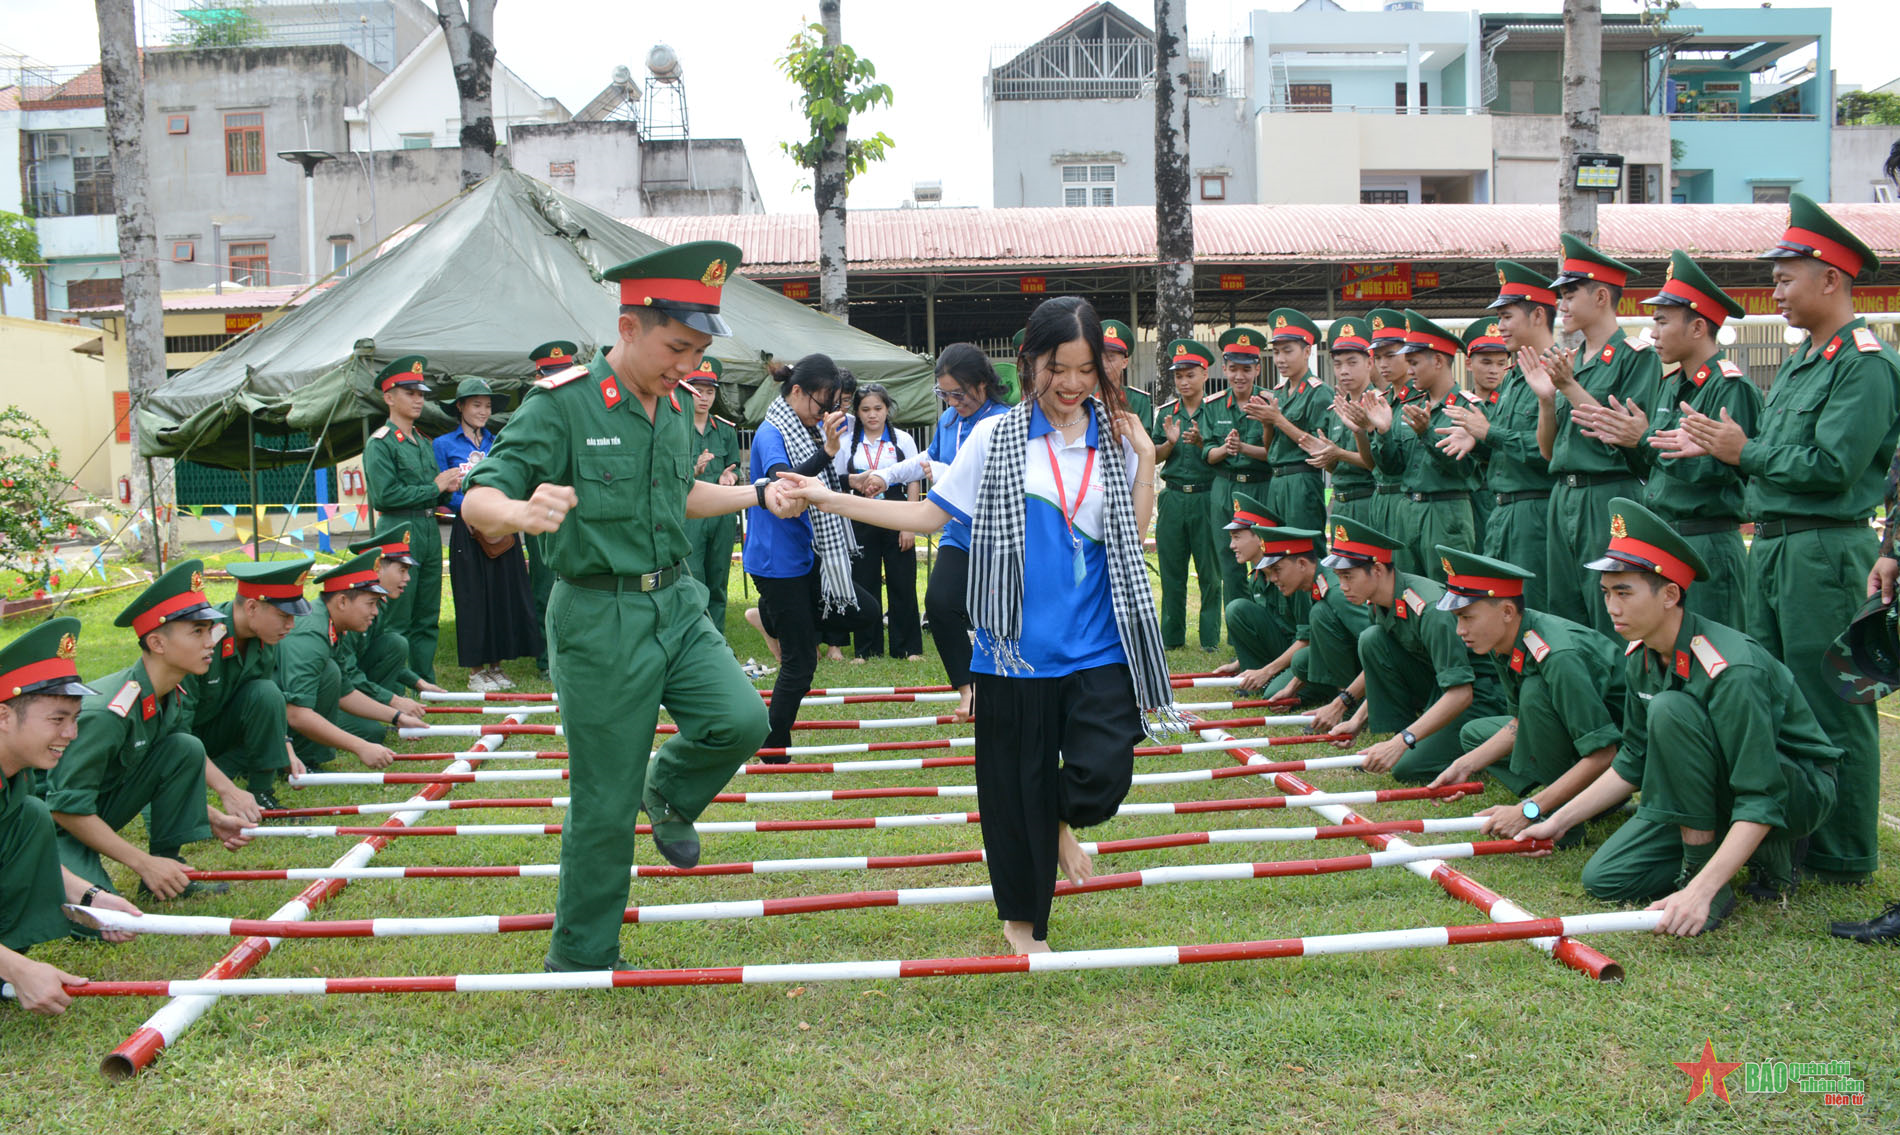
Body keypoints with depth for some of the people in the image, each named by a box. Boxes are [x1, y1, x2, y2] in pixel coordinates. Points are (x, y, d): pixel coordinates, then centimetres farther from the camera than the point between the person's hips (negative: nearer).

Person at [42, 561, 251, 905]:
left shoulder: (172, 697, -3)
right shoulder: (106, 713, -30)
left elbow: (177, 773, 12)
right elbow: (67, 808, -28)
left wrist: (214, 819, 0)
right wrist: (143, 863, -26)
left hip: (102, 808, 8)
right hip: (55, 825, -8)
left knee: (187, 749, -9)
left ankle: (169, 870, -1)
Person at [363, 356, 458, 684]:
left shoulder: (423, 442, 18)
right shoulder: (380, 442, -6)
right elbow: (386, 494, -16)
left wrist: (447, 488, 2)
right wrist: (435, 487, -11)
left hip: (430, 533, 8)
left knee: (427, 617, 11)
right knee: (396, 621, -4)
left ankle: (425, 682, 18)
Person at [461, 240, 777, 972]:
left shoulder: (672, 409, 7)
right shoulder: (561, 404, -15)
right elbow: (477, 501, -20)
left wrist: (759, 495, 16)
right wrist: (520, 512, -41)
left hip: (677, 603, 6)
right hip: (600, 618, -6)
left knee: (741, 720, -14)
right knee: (604, 802, 2)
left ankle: (669, 797, 20)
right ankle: (580, 961, 21)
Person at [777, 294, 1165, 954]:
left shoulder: (1117, 439, 5)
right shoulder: (997, 437, 1)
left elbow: (1134, 537, 6)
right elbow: (928, 514, 4)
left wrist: (1145, 463, -4)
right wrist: (827, 498, 0)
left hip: (1098, 647, 1)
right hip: (1018, 648, -1)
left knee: (1103, 775, -12)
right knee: (1017, 788, 7)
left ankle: (1064, 820, 27)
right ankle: (1022, 919, 30)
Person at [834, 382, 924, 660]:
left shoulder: (902, 440, 4)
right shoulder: (847, 443, 7)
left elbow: (913, 483, 3)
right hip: (860, 521, 1)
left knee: (902, 584, 0)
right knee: (864, 584, 3)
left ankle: (908, 647, 9)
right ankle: (867, 649, 12)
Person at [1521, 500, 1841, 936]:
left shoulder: (1730, 668, -30)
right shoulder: (1639, 657, -4)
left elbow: (1761, 800, -33)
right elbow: (1633, 763, 10)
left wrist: (1700, 891, -42)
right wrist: (1558, 822, 7)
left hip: (1799, 790, -8)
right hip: (1719, 785, 8)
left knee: (1671, 710, -32)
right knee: (1603, 878, -8)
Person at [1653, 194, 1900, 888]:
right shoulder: (1802, 361, 18)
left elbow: (1831, 465, -20)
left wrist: (1744, 451, -11)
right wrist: (1713, 449, 6)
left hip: (1826, 550, -10)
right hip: (1771, 544, 10)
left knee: (1832, 710, -3)